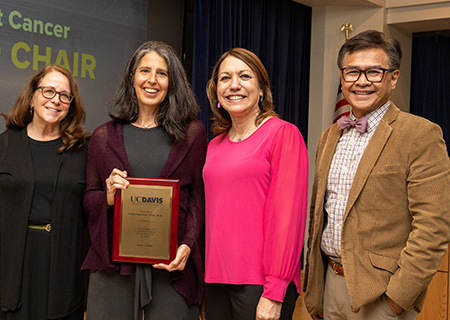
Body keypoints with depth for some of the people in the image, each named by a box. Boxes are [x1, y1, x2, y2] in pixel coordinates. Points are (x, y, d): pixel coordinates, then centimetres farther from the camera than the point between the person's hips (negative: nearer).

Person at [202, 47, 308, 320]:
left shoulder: (284, 134, -7)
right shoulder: (215, 145, 12)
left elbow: (287, 217, -13)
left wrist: (274, 294, -16)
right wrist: (208, 272, 7)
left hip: (260, 284, -6)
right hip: (216, 280, 6)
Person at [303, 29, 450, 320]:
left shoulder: (421, 135, -11)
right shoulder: (329, 137, 10)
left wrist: (398, 295, -18)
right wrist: (313, 273, 12)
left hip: (380, 295, -6)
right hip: (329, 283, 6)